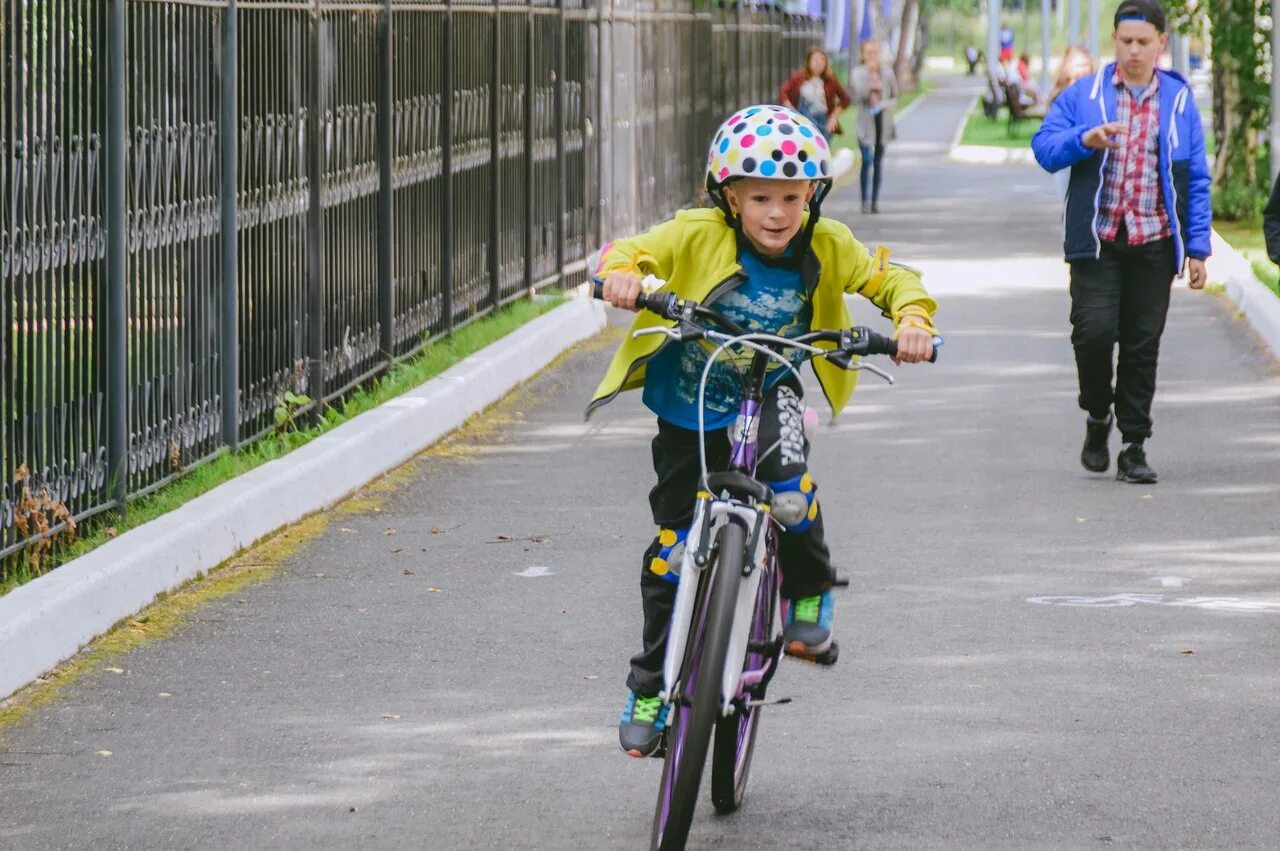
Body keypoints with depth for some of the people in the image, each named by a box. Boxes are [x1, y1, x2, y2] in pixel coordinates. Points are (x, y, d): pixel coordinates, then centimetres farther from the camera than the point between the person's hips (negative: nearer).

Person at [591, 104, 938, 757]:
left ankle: (810, 596, -2)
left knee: (787, 481, -32)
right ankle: (651, 687, 22)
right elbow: (627, 252, -24)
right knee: (674, 542, 5)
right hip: (688, 402, 0)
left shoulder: (826, 247, -14)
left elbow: (890, 279, -8)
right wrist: (622, 275, -47)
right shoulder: (698, 236, -21)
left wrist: (913, 319, -29)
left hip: (767, 393, 0)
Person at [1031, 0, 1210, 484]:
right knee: (1094, 331, -14)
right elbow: (1044, 147, -2)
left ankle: (1134, 447, 11)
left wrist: (1197, 247, 3)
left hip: (1154, 244, 1)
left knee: (1142, 345, 2)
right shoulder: (1083, 95, 5)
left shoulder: (1179, 101, 9)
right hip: (1097, 241, -1)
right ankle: (1098, 417, 12)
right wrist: (1084, 139, -23)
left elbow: (1197, 180, 9)